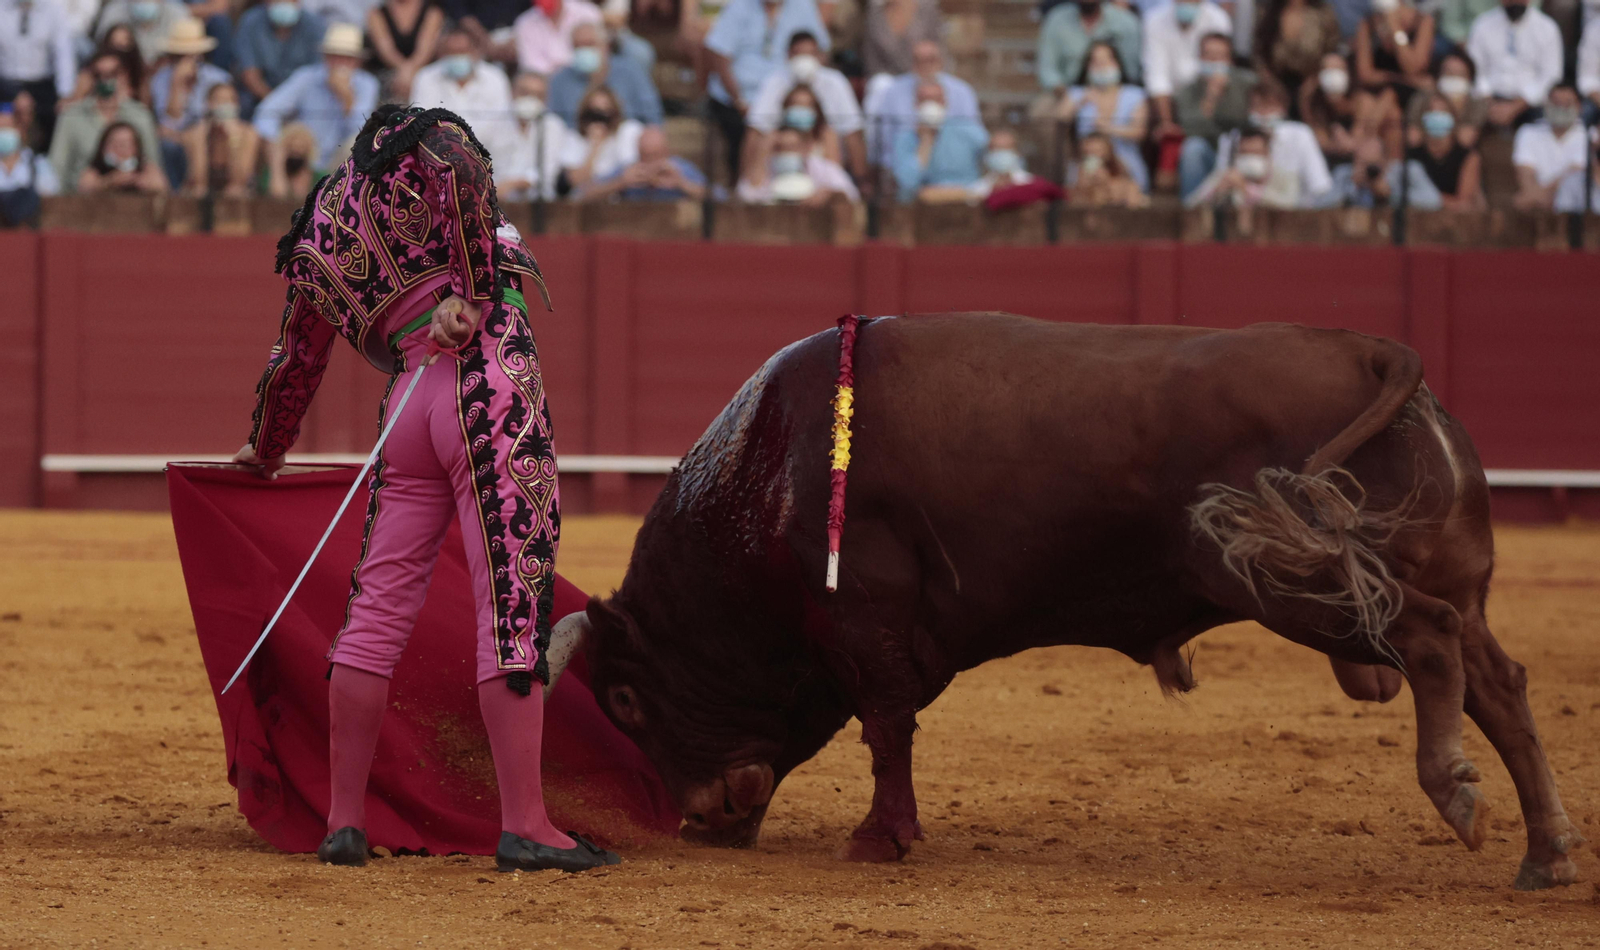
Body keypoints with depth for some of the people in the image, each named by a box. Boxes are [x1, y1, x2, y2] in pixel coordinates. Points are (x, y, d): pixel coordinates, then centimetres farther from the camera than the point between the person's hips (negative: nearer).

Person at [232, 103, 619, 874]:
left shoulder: (317, 242, 24)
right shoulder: (419, 146, 10)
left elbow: (295, 364, 35)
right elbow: (460, 166, -16)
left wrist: (263, 453, 51)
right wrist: (469, 292, -12)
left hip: (409, 399, 6)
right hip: (491, 375, -6)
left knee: (379, 607, 11)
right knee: (513, 605, -9)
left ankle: (343, 821, 12)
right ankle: (523, 826, -14)